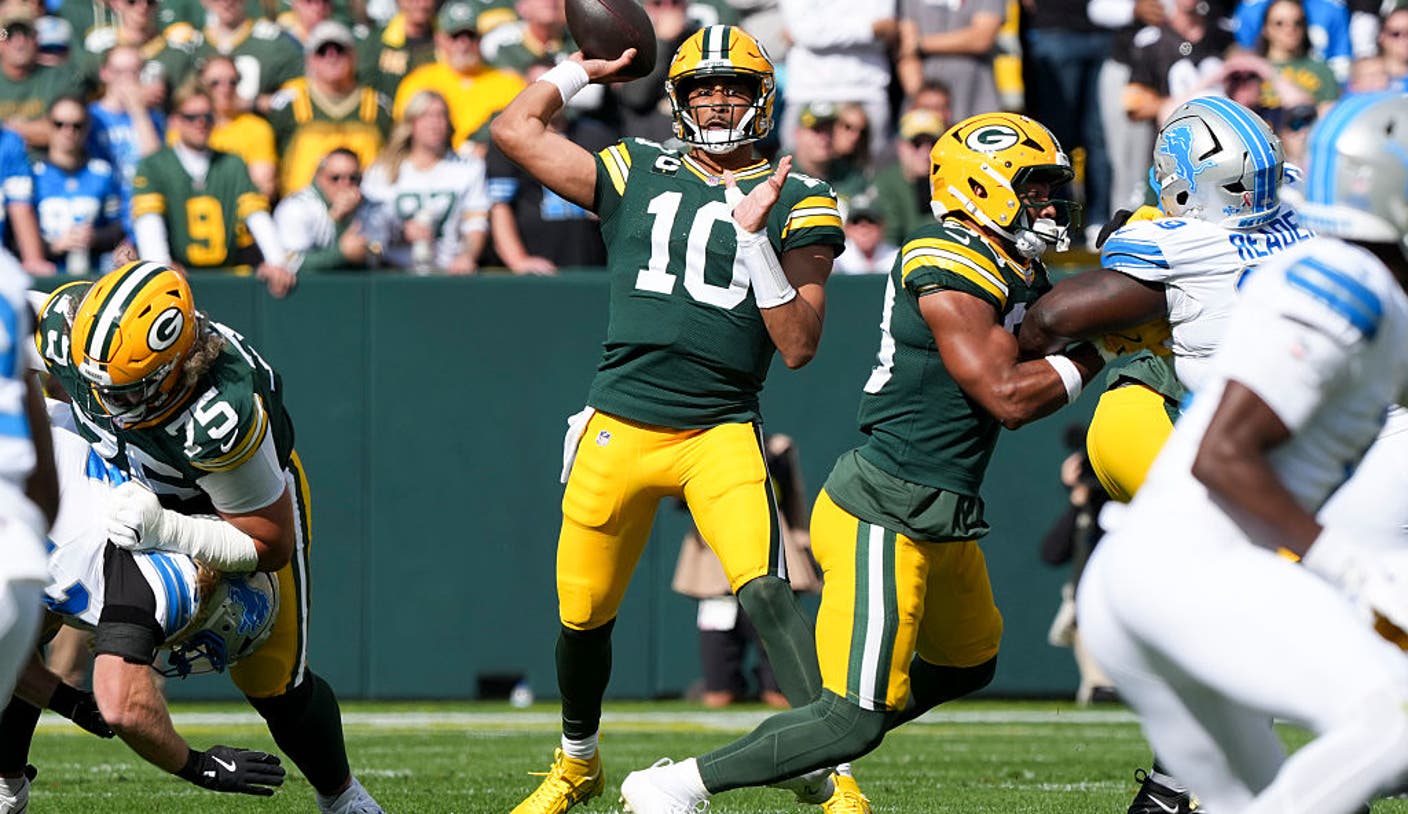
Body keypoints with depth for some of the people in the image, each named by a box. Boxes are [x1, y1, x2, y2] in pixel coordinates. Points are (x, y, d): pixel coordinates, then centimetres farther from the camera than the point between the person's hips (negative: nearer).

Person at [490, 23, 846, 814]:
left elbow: (798, 346, -5)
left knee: (766, 594, -22)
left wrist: (755, 237, -14)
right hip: (620, 424, 2)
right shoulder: (636, 173, 8)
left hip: (722, 433, -2)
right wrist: (582, 69, 16)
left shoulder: (796, 206, 2)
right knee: (583, 614, 10)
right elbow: (515, 128, 10)